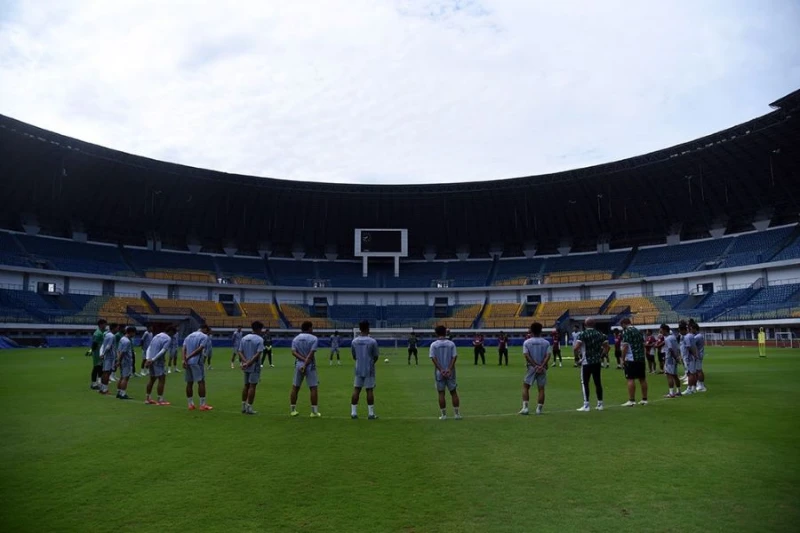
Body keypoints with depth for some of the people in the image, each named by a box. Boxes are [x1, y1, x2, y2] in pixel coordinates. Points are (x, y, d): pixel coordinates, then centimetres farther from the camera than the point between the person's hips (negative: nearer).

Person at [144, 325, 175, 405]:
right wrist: (153, 360, -18)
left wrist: (148, 359, 5)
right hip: (158, 361, -8)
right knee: (162, 379, -1)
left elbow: (149, 348, 13)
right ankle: (160, 400, -1)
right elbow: (163, 351, -19)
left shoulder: (157, 336, 17)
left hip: (151, 360, 8)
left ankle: (147, 398, 25)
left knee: (152, 379, 18)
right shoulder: (168, 339, -8)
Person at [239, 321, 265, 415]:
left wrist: (245, 361, -10)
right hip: (255, 366, -6)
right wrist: (249, 363, -18)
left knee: (246, 385, 15)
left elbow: (239, 352, 1)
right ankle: (249, 407, 0)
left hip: (246, 367, 6)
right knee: (252, 386, -1)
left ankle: (243, 406, 20)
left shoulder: (244, 338, 9)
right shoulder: (259, 339, -10)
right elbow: (258, 354, -19)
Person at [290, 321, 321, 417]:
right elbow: (311, 354, -14)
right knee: (313, 388, 0)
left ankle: (292, 410, 16)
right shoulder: (314, 338, -5)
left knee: (295, 387, 11)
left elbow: (293, 352, -5)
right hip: (310, 366, -4)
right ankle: (314, 411, -1)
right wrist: (306, 364, -15)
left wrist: (303, 359, -12)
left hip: (298, 365, 4)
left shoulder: (296, 339, 8)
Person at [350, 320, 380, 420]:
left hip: (358, 369, 3)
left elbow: (354, 356, 10)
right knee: (370, 390, 2)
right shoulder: (372, 341, -10)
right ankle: (371, 413, 6)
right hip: (369, 370, -3)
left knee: (356, 390, 7)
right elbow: (376, 356, -3)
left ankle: (353, 412, 8)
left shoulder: (354, 341, 1)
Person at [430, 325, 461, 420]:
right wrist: (449, 369, -13)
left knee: (441, 393, 6)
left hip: (439, 373, -1)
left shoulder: (434, 344, -3)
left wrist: (441, 370, -12)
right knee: (453, 392, 10)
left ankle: (443, 415, 9)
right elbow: (454, 357, -7)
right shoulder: (451, 343, 1)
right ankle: (457, 414, 11)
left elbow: (433, 358, -10)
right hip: (450, 372, 1)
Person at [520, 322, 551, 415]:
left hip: (531, 368, -1)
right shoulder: (546, 343, 3)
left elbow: (527, 356, -11)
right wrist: (541, 366, -15)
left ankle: (525, 407, 1)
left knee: (525, 386, 9)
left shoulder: (526, 342, -1)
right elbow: (548, 356, -9)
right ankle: (539, 409, 7)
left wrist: (535, 366, -12)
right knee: (541, 389, 7)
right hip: (542, 368, 1)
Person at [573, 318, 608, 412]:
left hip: (586, 362, -5)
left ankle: (586, 406, -1)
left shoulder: (582, 334, -9)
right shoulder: (600, 334, 7)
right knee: (598, 382, 13)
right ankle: (600, 404, 19)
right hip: (597, 362, 5)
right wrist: (601, 355, 17)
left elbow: (576, 348, -19)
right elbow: (606, 347, 8)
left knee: (585, 383, 1)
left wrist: (577, 355, -2)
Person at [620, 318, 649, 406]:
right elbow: (643, 344, 17)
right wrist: (642, 355, 21)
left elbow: (625, 346, -13)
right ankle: (644, 400, 17)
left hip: (631, 359, -8)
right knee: (642, 379, 11)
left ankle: (631, 401, -8)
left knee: (631, 379, -6)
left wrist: (622, 359, -8)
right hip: (641, 359, 8)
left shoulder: (626, 331, -7)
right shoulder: (639, 331, 16)